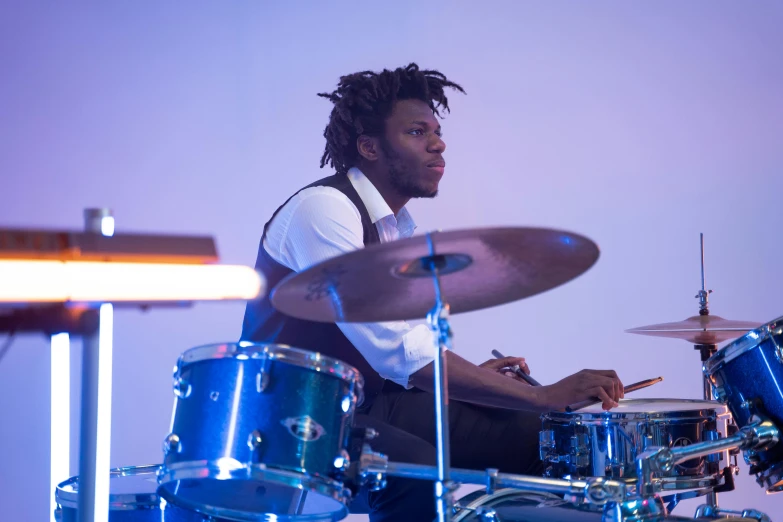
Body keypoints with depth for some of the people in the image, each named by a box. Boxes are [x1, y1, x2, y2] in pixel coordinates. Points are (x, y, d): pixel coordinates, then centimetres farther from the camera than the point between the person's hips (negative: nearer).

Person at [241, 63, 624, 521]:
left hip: (373, 402, 9)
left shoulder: (400, 227, 12)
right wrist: (543, 396, -28)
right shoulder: (323, 209, -19)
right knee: (418, 469, -36)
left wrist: (472, 377, 0)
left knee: (534, 437, -2)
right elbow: (398, 349, -28)